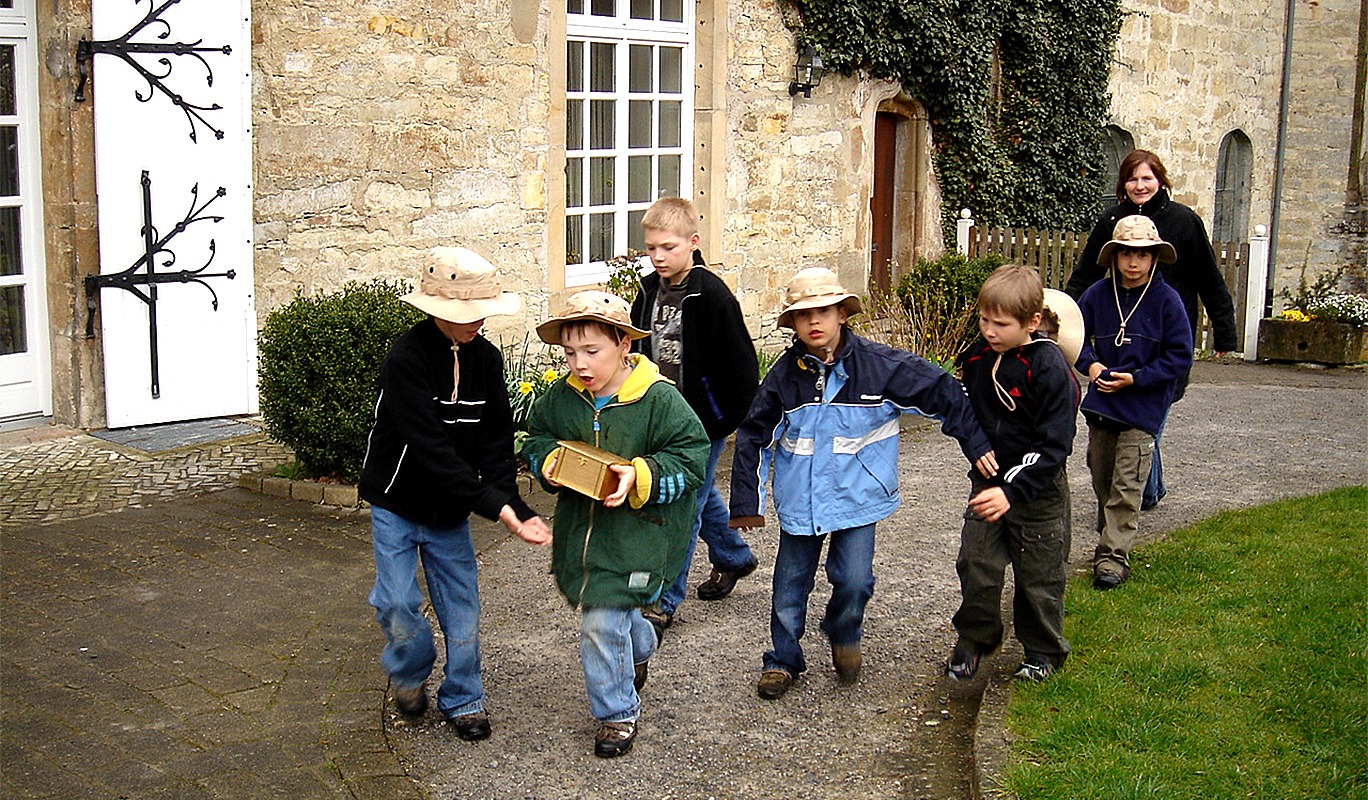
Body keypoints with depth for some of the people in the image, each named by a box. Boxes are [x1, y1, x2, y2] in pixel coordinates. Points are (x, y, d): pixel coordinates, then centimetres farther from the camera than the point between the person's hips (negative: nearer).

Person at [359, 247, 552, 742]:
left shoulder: (486, 358, -4)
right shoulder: (407, 359, -22)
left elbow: (495, 442, -6)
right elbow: (431, 448, -29)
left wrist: (516, 507, -22)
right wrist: (495, 505, -34)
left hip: (450, 512, 4)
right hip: (397, 505, -4)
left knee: (462, 606, 5)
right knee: (398, 603, -3)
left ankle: (462, 699, 22)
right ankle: (409, 675, 27)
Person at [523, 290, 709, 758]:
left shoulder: (660, 399, -16)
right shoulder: (561, 397, -2)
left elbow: (689, 458, -13)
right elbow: (537, 438, 12)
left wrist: (640, 478, -27)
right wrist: (549, 462, -10)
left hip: (635, 534, -6)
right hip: (578, 528, 6)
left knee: (601, 624, -8)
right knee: (607, 609, 23)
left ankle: (617, 715, 13)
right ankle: (640, 647, 58)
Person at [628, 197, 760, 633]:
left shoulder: (712, 295, -18)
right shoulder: (648, 291, 4)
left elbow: (740, 364, -16)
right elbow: (637, 349, 16)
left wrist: (729, 418, -14)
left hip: (703, 418, -7)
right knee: (700, 492, 22)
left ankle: (666, 601, 4)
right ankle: (733, 556, 45)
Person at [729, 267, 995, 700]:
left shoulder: (880, 364, -9)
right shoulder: (785, 375, -3)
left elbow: (943, 392, -1)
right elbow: (753, 437, 5)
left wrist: (976, 443, 1)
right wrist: (746, 501, 4)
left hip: (857, 497, -2)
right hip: (799, 499, 2)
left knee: (854, 583, -8)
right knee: (790, 585, 7)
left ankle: (844, 635, 25)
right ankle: (783, 660, 28)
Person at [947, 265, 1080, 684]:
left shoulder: (1049, 368, -20)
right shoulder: (976, 356, -2)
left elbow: (1053, 445, -22)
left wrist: (1013, 491, -30)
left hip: (1038, 489, -4)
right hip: (987, 481, 5)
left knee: (1038, 575, 9)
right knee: (976, 564, 6)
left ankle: (1042, 650, 28)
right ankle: (973, 640, 26)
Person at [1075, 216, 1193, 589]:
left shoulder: (1167, 300, -8)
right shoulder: (1098, 294, 1)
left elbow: (1180, 357, -7)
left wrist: (1136, 379, -15)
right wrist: (1090, 365, -6)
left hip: (1142, 408, -4)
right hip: (1100, 404, 4)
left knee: (1126, 487, -5)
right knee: (1102, 481, 14)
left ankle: (1113, 556, 0)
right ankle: (1109, 542, 31)